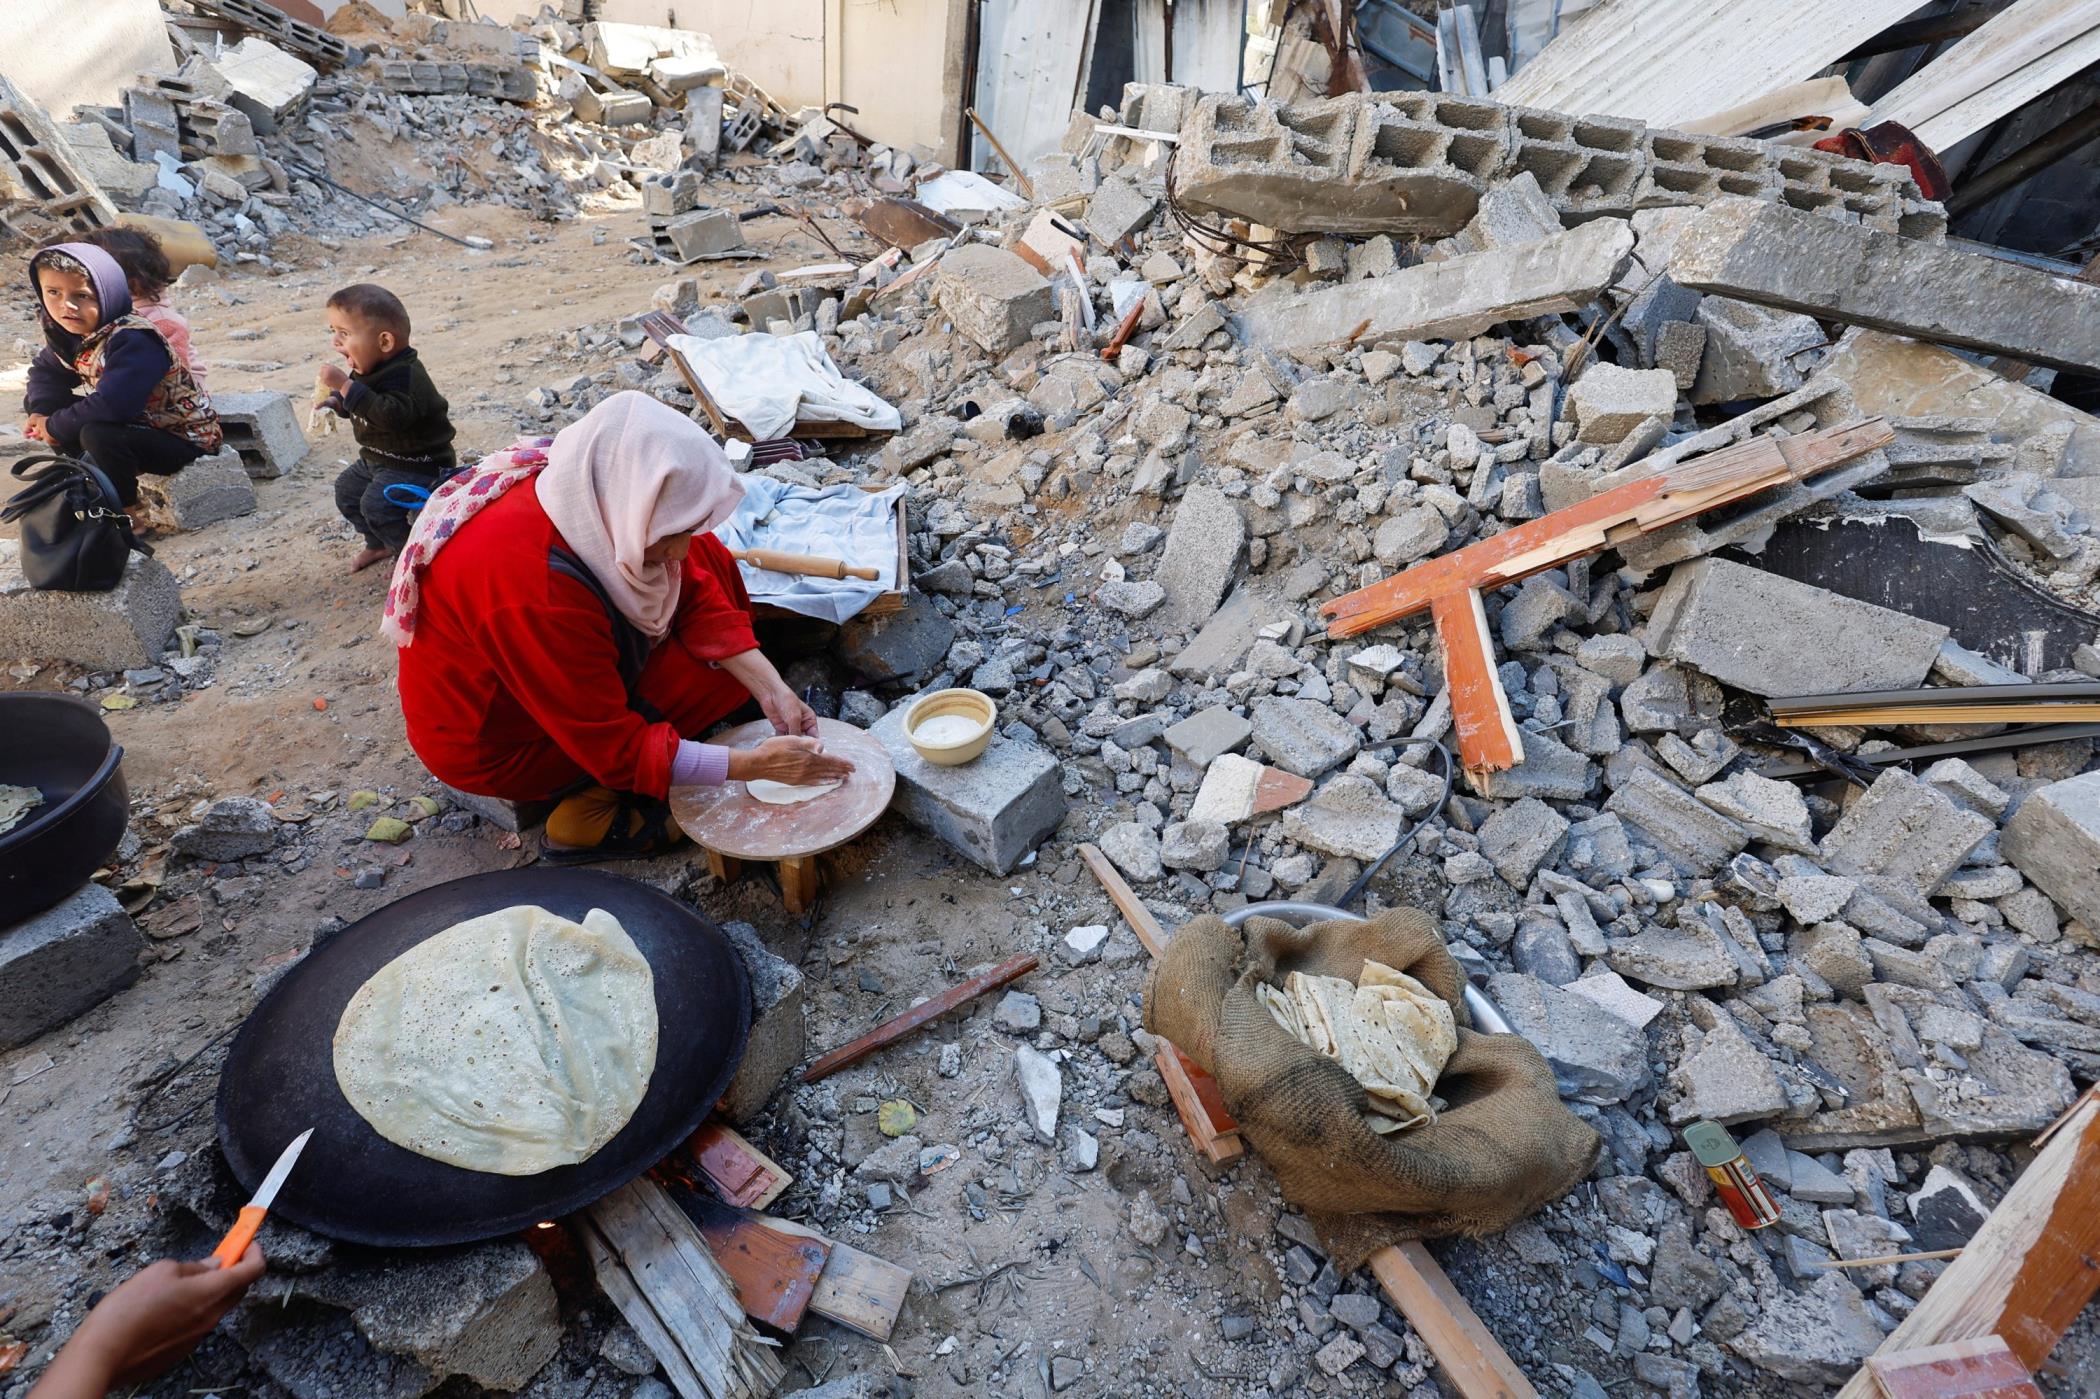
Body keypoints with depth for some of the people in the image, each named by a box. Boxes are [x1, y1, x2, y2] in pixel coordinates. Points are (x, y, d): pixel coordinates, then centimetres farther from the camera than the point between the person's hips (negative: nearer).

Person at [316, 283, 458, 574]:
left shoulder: (405, 375, -27)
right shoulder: (371, 370, 3)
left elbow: (390, 414, -42)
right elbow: (360, 407, 22)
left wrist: (346, 386, -41)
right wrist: (336, 401, 2)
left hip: (416, 464, -11)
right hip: (377, 458, 11)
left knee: (377, 504, -21)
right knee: (347, 489, 19)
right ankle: (379, 543, 34)